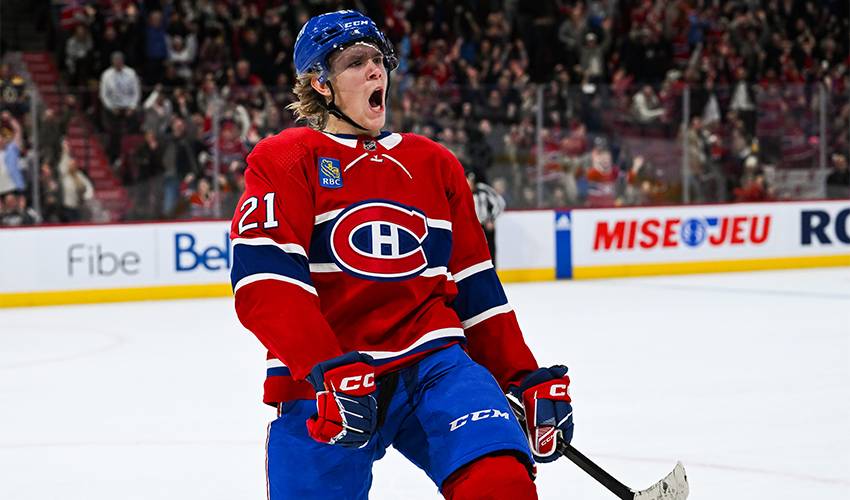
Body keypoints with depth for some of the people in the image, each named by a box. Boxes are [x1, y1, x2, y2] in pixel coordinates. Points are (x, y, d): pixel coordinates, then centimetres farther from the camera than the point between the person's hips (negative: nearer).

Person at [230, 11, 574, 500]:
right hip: (321, 382, -2)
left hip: (432, 363, 2)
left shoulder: (435, 165, 18)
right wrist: (329, 370, -23)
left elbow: (475, 289, 20)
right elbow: (265, 282, -11)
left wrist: (528, 379, 13)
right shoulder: (283, 161, 3)